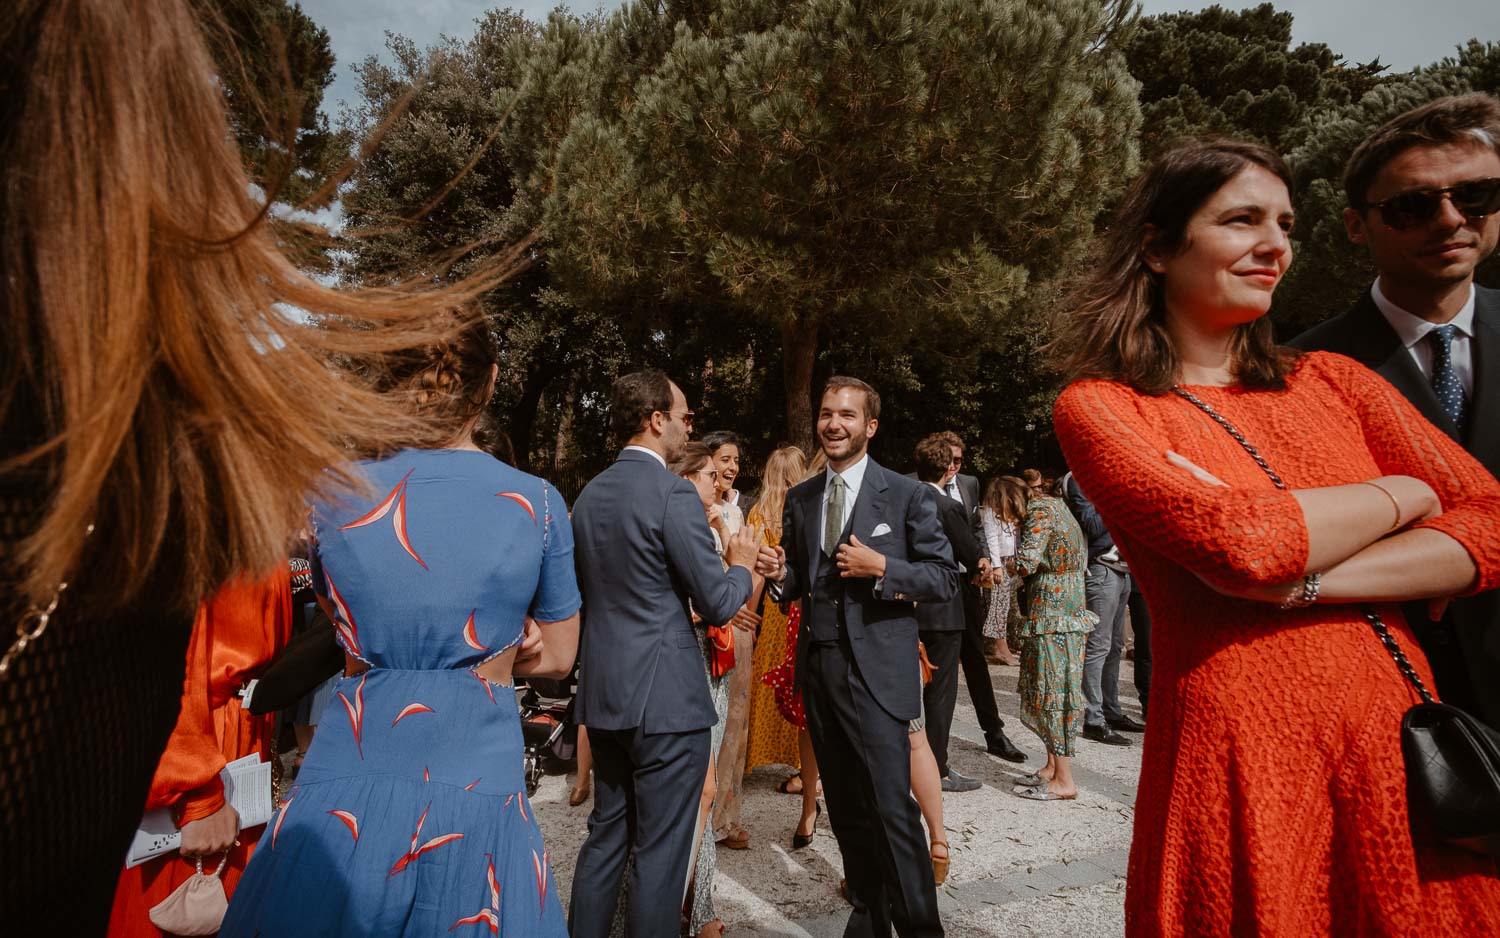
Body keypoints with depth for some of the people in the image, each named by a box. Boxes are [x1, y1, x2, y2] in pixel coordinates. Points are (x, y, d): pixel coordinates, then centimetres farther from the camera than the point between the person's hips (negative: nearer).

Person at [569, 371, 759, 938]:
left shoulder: (589, 494, 8)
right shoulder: (674, 493, -17)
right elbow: (718, 605, -16)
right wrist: (741, 564, 5)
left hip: (602, 694, 8)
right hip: (666, 698, -8)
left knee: (606, 835, 21)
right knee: (660, 850, 7)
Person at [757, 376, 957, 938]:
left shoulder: (906, 495, -3)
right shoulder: (800, 499, 11)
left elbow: (946, 578, -4)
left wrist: (882, 567, -18)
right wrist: (780, 574, -6)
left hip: (876, 670, -5)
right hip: (817, 666, 5)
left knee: (892, 808, -6)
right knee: (845, 807, 15)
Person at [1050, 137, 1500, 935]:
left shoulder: (1332, 381, 9)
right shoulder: (1096, 408, -6)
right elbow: (1239, 541, -20)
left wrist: (1301, 581, -16)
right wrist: (1403, 494, -3)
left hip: (1397, 745, 5)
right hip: (1235, 766, -4)